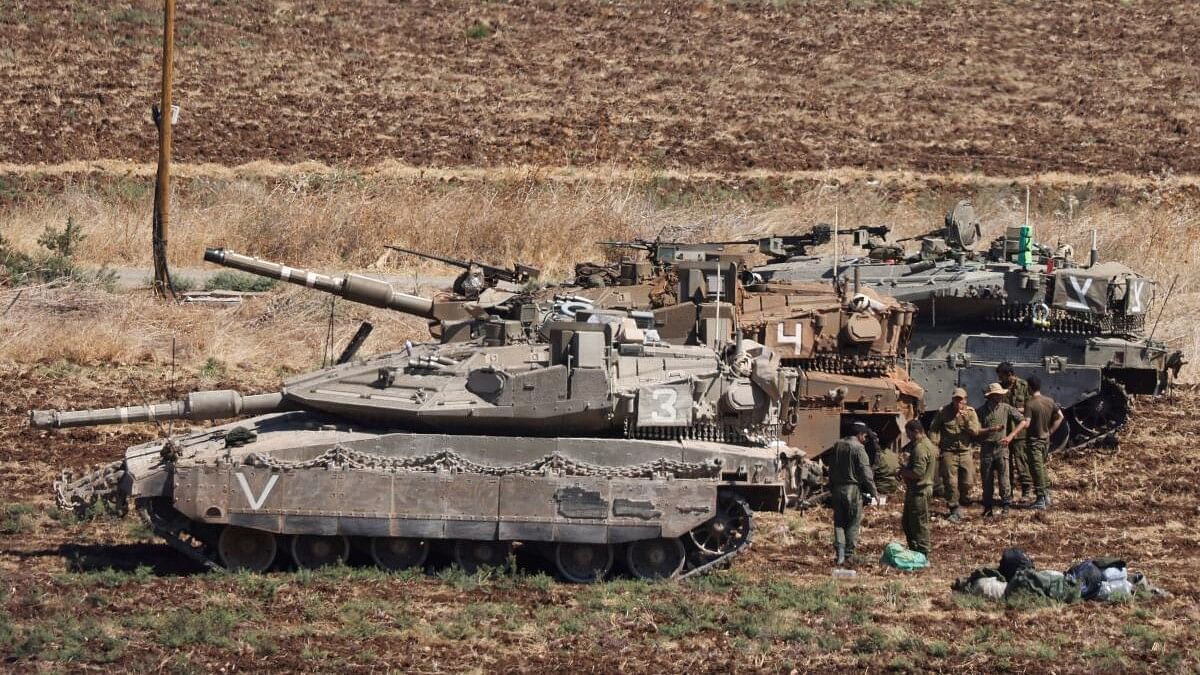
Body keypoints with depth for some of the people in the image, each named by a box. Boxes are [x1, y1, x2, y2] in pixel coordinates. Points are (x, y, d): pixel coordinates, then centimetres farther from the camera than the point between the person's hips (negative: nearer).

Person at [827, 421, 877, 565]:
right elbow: (866, 473, -14)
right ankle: (849, 554, 5)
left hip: (837, 488, 6)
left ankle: (840, 552, -4)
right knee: (853, 524, 4)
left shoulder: (837, 446, 9)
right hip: (853, 489, -5)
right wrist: (873, 491, -6)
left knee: (839, 522, 9)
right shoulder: (858, 449, -12)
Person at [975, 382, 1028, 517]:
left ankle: (1005, 506, -1)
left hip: (1001, 447, -1)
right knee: (987, 480, 6)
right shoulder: (980, 411, 3)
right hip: (986, 449, 1)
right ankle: (987, 507, 15)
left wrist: (1010, 436, -9)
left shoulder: (1006, 409, 3)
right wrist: (990, 429, -19)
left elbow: (1023, 422, 0)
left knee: (1004, 478, -8)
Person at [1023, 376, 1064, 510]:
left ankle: (1041, 500, 0)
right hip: (1046, 439, 7)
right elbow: (1060, 417, 9)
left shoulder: (1030, 404, -18)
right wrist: (1050, 431, 11)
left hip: (1034, 440, -7)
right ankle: (1046, 495, 23)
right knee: (1042, 467, 21)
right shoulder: (1050, 401, 2)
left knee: (1037, 470, -1)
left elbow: (1026, 423, -24)